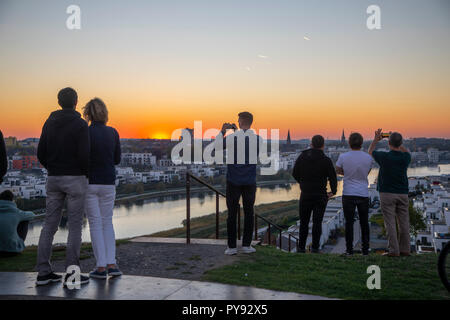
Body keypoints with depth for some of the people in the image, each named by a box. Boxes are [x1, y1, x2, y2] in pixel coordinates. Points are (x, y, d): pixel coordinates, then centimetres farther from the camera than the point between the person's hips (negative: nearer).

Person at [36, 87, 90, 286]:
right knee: (75, 226, -1)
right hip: (75, 180, -6)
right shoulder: (80, 125, -10)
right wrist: (87, 173, 1)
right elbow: (84, 155, -18)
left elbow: (41, 153, 7)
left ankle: (43, 272, 11)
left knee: (49, 225, 9)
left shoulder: (49, 123, 8)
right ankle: (71, 274, 0)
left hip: (53, 179, 6)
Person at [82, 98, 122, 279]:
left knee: (95, 224, 3)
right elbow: (117, 160, 6)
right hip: (108, 183, 3)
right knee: (107, 222, 15)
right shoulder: (113, 132, 1)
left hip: (89, 182, -3)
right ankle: (111, 264, 9)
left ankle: (101, 268, 5)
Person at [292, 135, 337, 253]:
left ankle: (301, 247, 9)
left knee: (304, 222, 10)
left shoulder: (302, 157, -1)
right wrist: (333, 191, 8)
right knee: (317, 222, 5)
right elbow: (333, 177, -8)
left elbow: (295, 174, 6)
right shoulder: (326, 160, -8)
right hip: (321, 195, -2)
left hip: (305, 195, 2)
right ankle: (315, 247, 4)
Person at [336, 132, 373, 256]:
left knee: (349, 222, 3)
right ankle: (365, 249, 14)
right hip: (364, 194, 2)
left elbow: (338, 171, 8)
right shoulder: (368, 158, -3)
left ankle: (349, 250, 4)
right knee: (364, 223, 12)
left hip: (348, 194, -2)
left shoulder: (343, 157, -8)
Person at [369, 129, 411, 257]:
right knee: (404, 222, 9)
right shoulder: (405, 158, -1)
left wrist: (376, 139, 24)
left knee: (390, 223, -2)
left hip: (387, 194, -3)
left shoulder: (384, 157, -10)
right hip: (402, 193, 4)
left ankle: (394, 250, -3)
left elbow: (370, 152, 12)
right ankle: (405, 249, 13)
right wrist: (398, 141, 25)